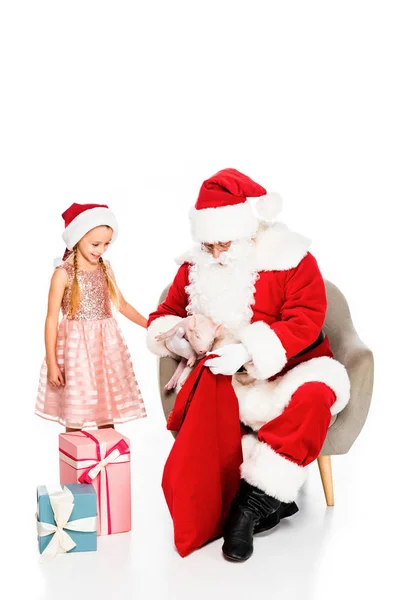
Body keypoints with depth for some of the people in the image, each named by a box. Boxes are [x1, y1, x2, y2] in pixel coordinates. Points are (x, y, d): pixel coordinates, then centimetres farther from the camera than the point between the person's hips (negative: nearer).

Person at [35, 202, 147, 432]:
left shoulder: (105, 268, 5)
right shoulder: (63, 273, -11)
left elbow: (122, 304, 17)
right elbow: (52, 319, -9)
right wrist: (51, 363, -10)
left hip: (106, 343, 5)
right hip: (76, 345, -5)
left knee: (108, 406, 13)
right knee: (74, 412, 4)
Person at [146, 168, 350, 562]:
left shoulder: (293, 262, -6)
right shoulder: (195, 268, 6)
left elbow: (304, 322, -18)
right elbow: (162, 318, 10)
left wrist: (248, 351, -33)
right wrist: (178, 335, -16)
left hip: (286, 372, -2)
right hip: (227, 379, 3)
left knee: (314, 393, -35)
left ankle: (254, 499, -27)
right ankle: (273, 498, -20)